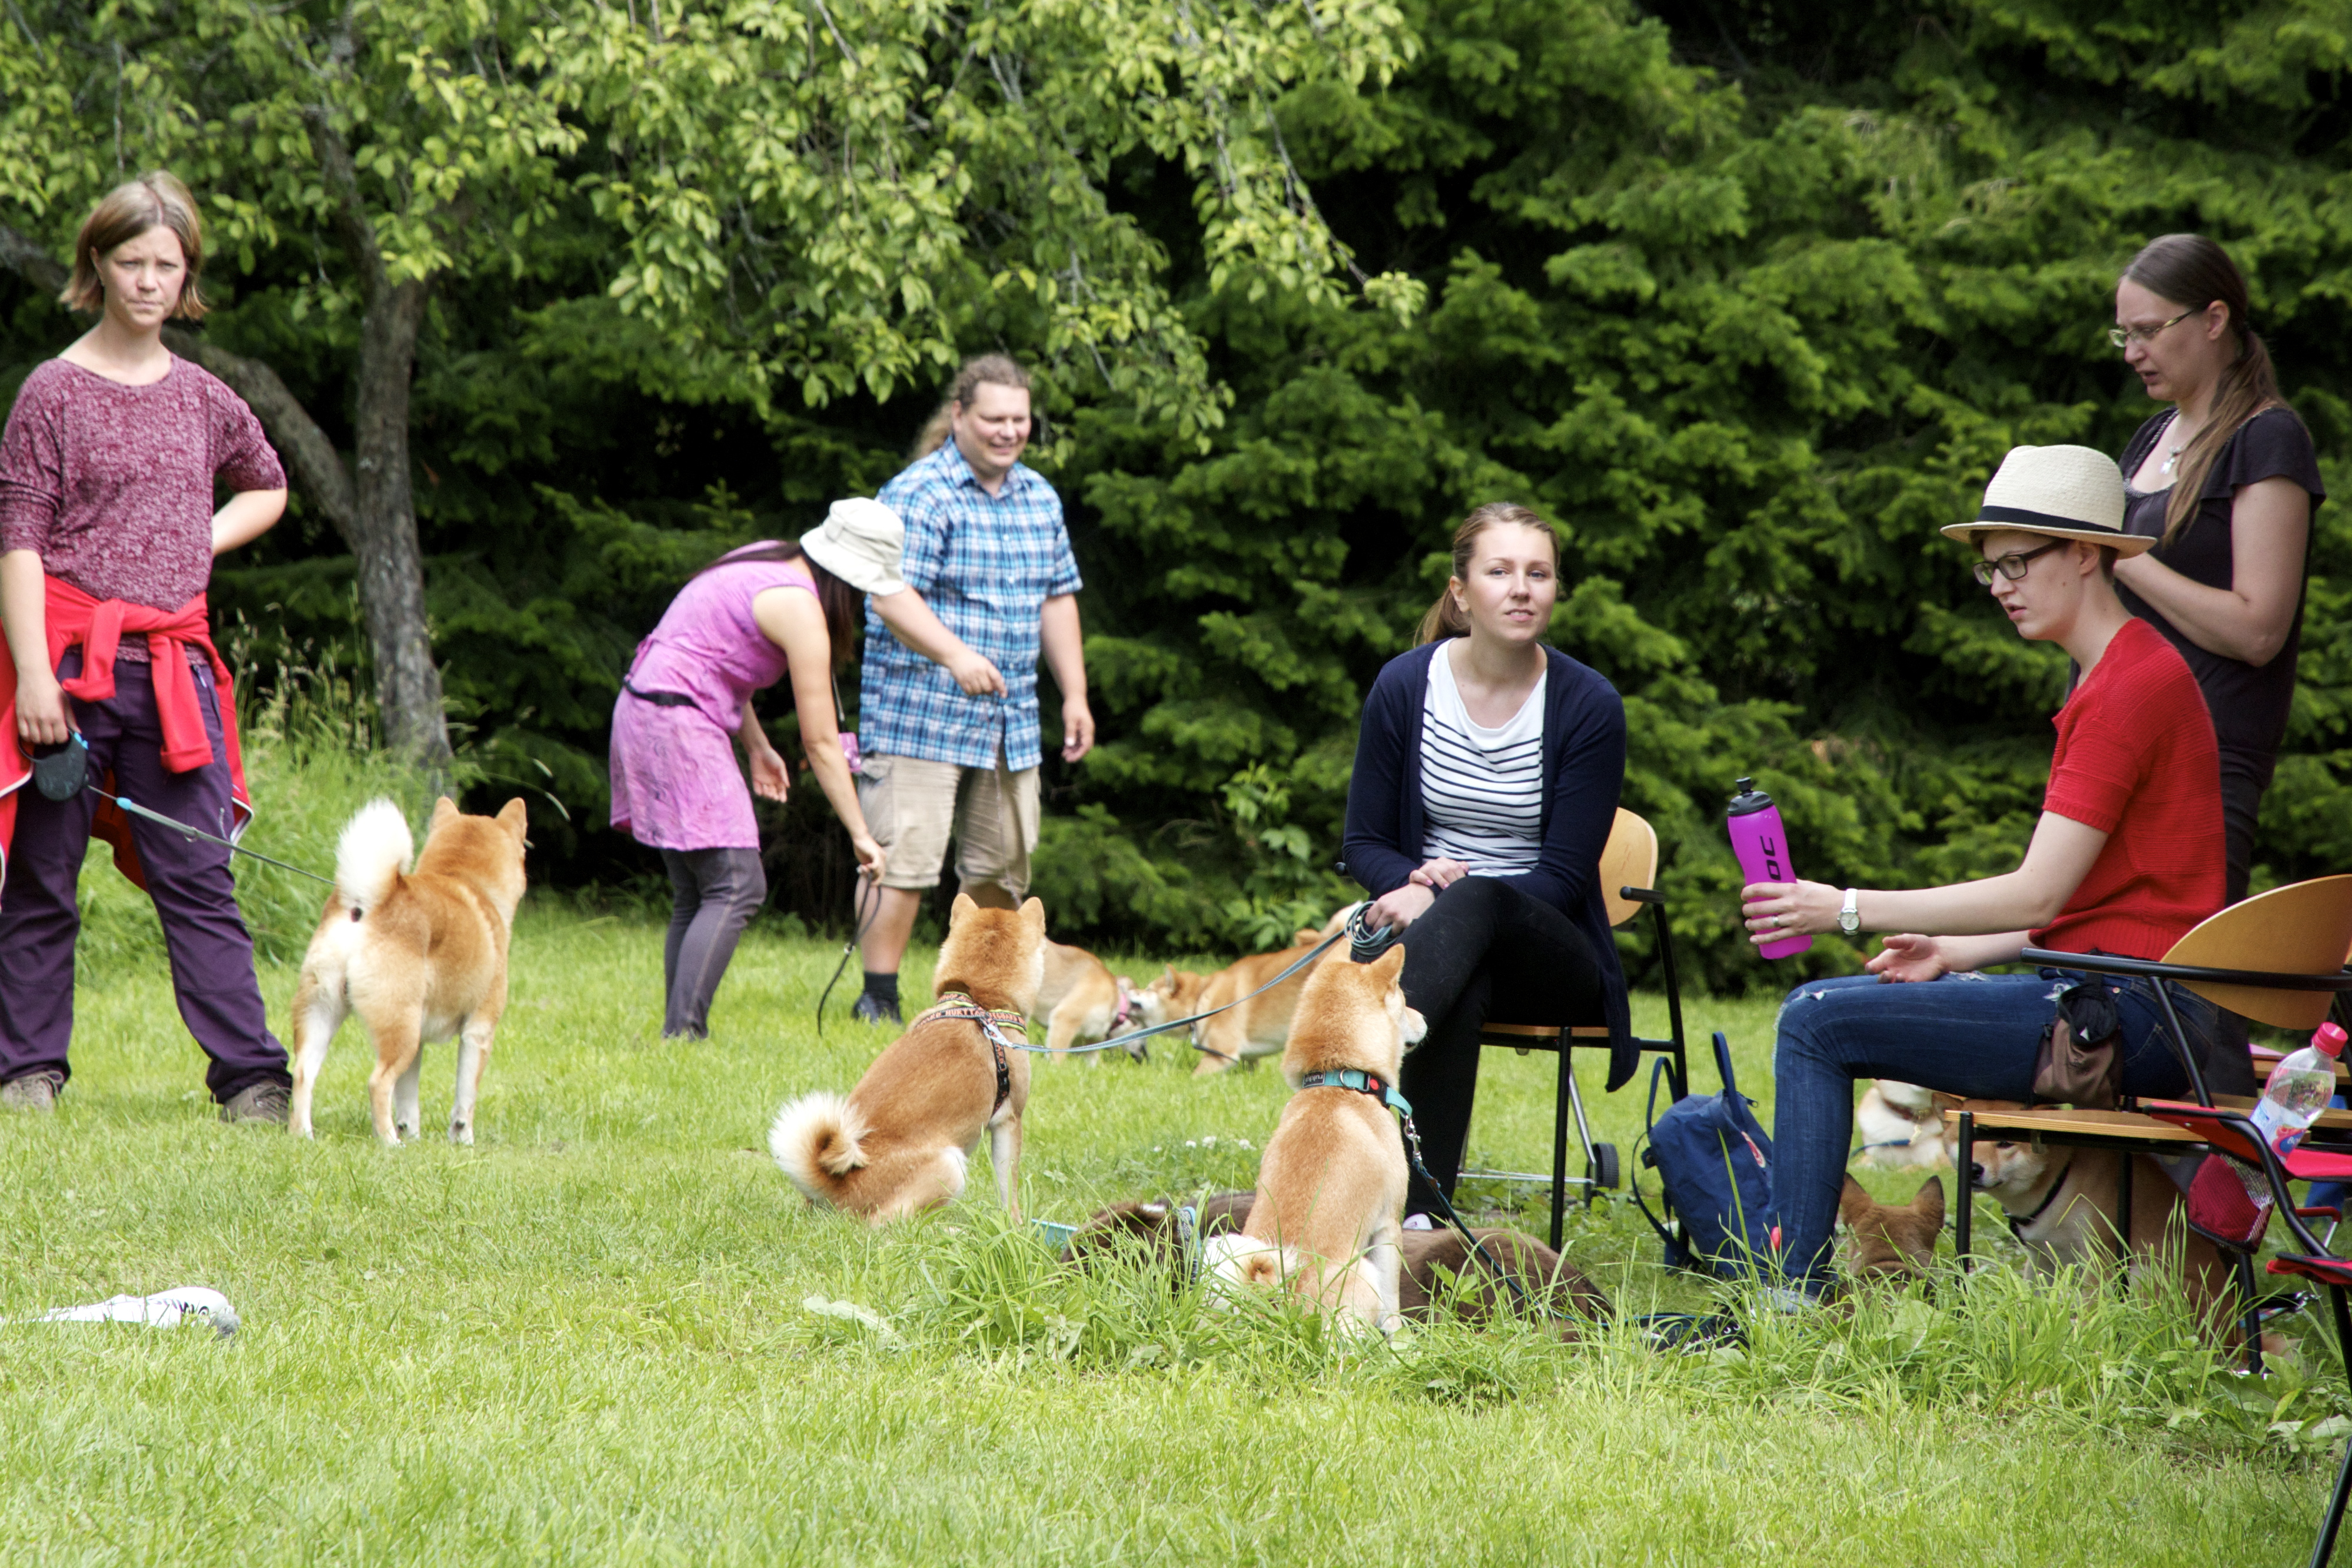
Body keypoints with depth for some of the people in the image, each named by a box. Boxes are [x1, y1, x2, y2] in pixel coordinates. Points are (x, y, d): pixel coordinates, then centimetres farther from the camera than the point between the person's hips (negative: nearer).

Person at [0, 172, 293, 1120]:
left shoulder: (203, 400, 12)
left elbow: (267, 488, 31)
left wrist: (206, 540, 12)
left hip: (174, 662, 3)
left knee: (198, 876, -1)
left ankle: (251, 1077, -5)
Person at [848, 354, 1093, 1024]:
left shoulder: (1040, 497, 14)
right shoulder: (918, 494, -10)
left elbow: (1058, 598, 20)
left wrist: (1075, 695, 15)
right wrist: (954, 653, -35)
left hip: (1010, 719, 7)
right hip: (921, 712, -7)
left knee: (1002, 865, 10)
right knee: (904, 859, -11)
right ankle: (878, 1003, -6)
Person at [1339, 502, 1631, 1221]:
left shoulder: (1589, 705, -7)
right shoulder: (1405, 686, -1)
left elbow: (1564, 875, -9)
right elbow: (1364, 844, 6)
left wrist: (1450, 900, -24)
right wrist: (1414, 885, -18)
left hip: (1549, 955, -1)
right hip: (1430, 925, 1)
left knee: (1476, 903, -39)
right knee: (1459, 996, -39)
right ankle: (1417, 1214, -49)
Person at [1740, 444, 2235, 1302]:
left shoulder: (2135, 686, -15)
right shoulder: (2117, 677, 17)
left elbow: (2037, 892, -19)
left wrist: (1849, 908, -16)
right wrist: (1958, 952, 9)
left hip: (2129, 1013, -11)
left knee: (1819, 1024, -13)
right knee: (1816, 1010, 17)